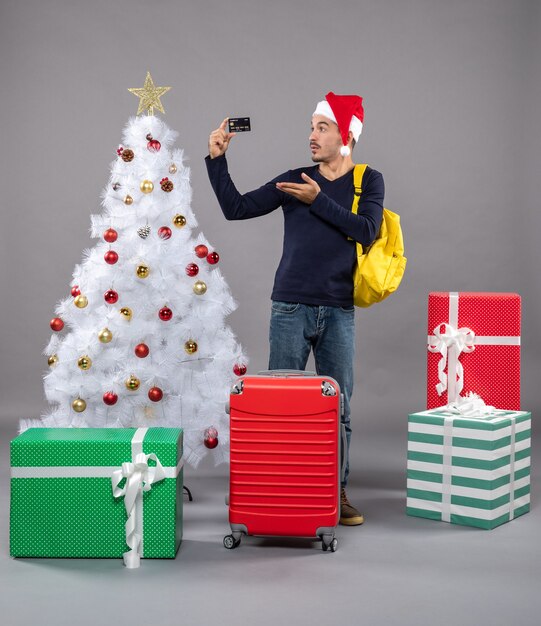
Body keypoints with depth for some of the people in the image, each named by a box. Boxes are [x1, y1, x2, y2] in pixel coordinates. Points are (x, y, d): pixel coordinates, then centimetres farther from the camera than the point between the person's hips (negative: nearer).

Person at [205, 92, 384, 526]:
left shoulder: (369, 181, 5)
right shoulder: (294, 180, 7)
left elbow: (366, 230, -12)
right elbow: (236, 208, 3)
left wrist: (318, 200, -14)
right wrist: (217, 159, -5)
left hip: (339, 311, 0)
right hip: (291, 308, 1)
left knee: (338, 408, 6)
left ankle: (337, 492, 17)